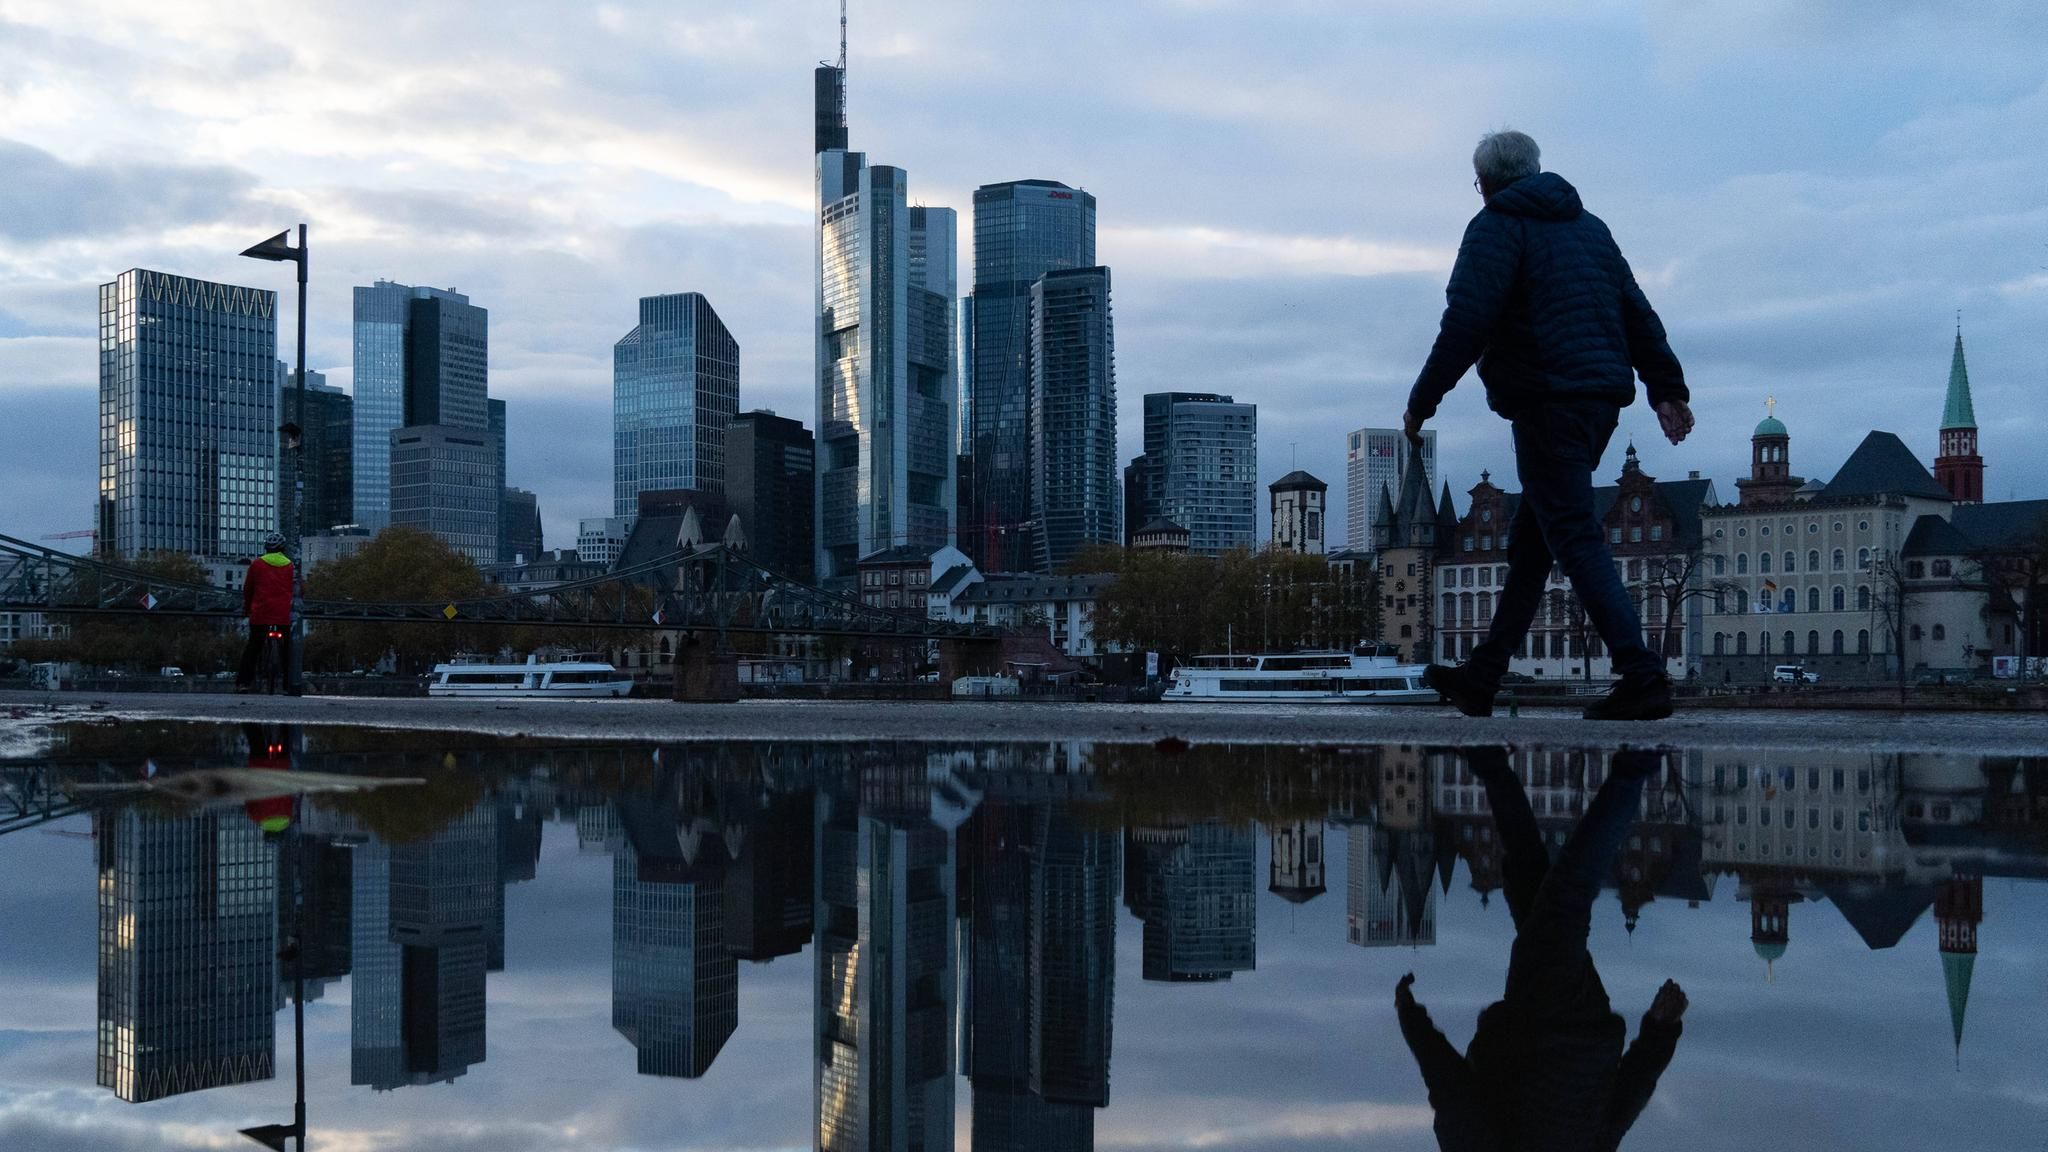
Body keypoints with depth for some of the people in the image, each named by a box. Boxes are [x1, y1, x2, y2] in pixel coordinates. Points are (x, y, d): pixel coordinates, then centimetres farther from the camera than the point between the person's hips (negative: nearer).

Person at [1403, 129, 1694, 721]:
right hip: (1603, 397, 8)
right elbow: (1638, 312, 17)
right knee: (1530, 542, 13)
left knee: (1575, 539, -10)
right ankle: (1481, 678, 21)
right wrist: (1667, 388, 15)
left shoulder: (1496, 226, -3)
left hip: (1546, 401, -8)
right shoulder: (1589, 225, 22)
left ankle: (1642, 676, -20)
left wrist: (1421, 401, -8)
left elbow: (1465, 324, -14)